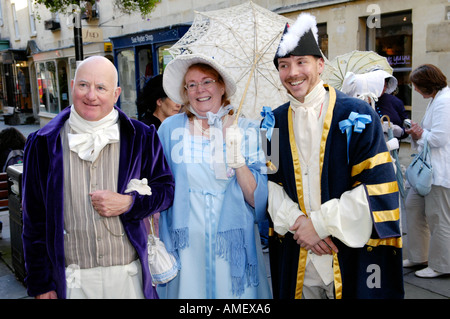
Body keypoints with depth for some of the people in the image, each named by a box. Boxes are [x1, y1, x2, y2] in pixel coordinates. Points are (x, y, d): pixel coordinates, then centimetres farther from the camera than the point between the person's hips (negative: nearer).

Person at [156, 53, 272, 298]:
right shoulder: (170, 129, -2)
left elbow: (258, 200, -6)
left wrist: (237, 160, -19)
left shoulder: (247, 130, -2)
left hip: (232, 247, 0)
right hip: (185, 248, 0)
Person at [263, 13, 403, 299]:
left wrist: (320, 223, -14)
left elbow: (377, 186, -12)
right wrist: (296, 222, -11)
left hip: (351, 253, -3)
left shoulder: (357, 115, -8)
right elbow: (270, 182, 6)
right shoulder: (273, 123, 4)